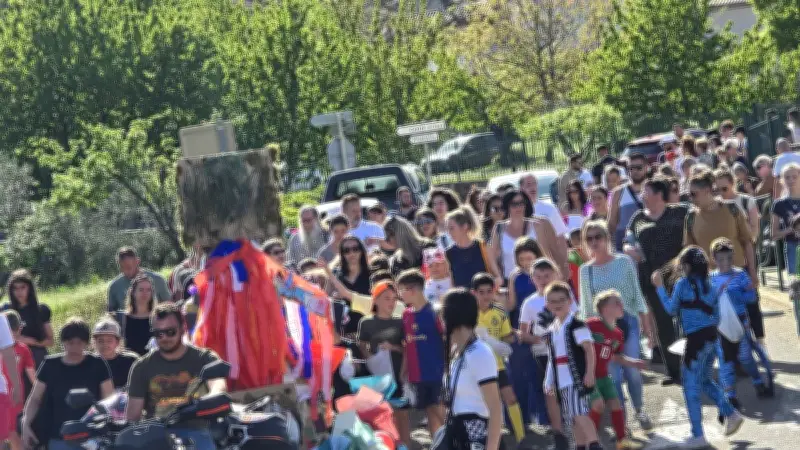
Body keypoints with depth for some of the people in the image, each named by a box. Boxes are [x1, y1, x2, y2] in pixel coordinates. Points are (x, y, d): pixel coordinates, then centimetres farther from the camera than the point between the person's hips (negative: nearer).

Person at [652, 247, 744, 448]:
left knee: (691, 386, 0)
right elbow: (716, 316, 12)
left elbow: (672, 309, 2)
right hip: (711, 336, 7)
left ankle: (698, 436, 1)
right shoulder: (708, 285, 10)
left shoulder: (683, 283, -8)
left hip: (696, 339, -7)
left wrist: (660, 287, 9)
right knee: (706, 381, 24)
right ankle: (731, 414, 15)